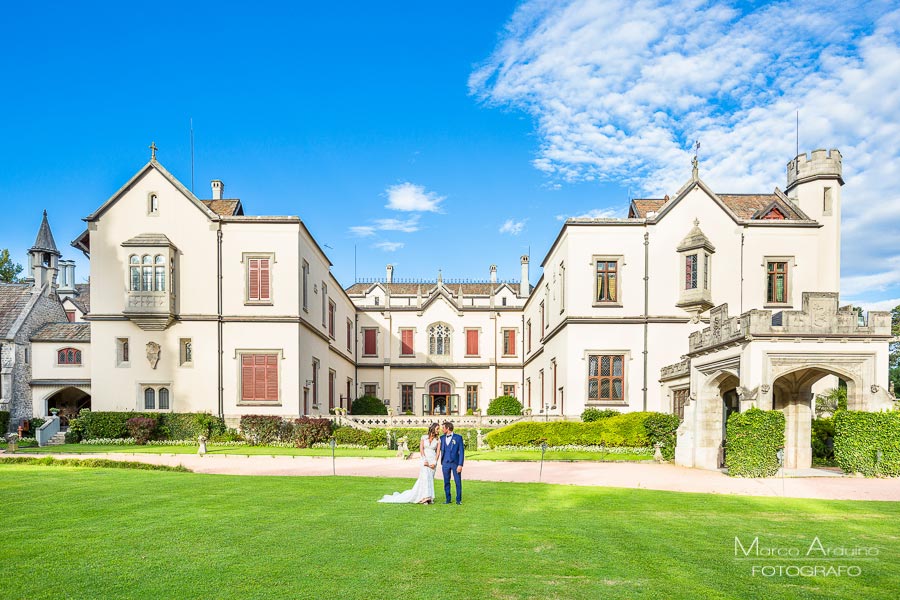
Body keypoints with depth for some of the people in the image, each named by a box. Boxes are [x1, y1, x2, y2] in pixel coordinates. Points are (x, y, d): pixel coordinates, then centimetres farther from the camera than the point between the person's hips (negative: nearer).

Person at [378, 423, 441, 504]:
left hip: (433, 461, 2)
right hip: (425, 460, -2)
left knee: (430, 478, 0)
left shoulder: (438, 440, 6)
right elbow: (421, 449, -3)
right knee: (425, 477, -14)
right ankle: (425, 497, -10)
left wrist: (435, 462, -11)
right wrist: (425, 460, -14)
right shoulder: (424, 437, 4)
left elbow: (438, 452, 1)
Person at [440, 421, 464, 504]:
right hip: (445, 463, 4)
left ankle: (458, 500, 11)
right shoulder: (442, 438, 8)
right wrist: (441, 462, 9)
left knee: (458, 482, 0)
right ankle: (448, 499, 17)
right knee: (446, 482, 7)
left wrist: (460, 465, -11)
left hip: (455, 463, -3)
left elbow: (461, 451, -6)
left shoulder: (458, 437, -4)